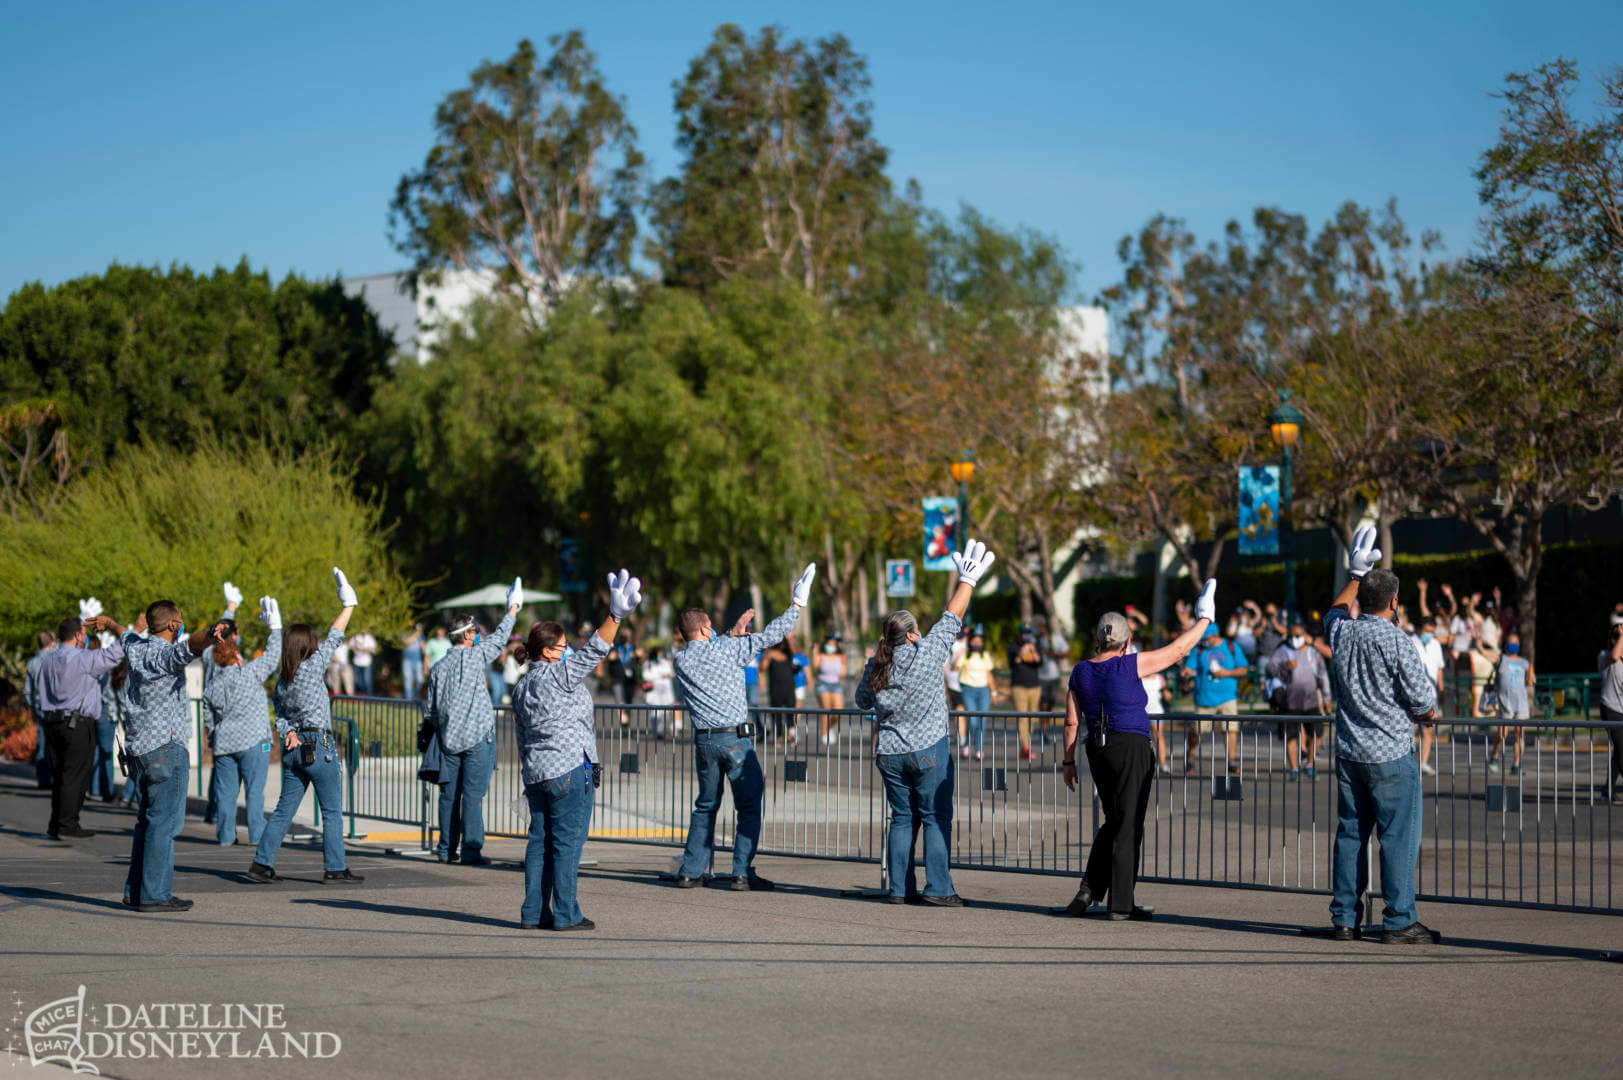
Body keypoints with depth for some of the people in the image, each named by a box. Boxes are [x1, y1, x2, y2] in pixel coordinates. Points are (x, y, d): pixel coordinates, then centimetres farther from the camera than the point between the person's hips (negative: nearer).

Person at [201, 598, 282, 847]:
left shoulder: (211, 687, 8)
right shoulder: (251, 673, -7)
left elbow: (209, 720, 13)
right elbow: (272, 655, -1)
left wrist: (215, 743, 25)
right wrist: (275, 628, 9)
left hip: (224, 743, 4)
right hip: (253, 742, -4)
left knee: (225, 790, 7)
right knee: (254, 789, -2)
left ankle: (225, 835, 8)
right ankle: (257, 834, -4)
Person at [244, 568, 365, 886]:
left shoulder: (281, 681, 9)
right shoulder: (311, 667, -11)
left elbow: (280, 715, 8)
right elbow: (334, 638, -7)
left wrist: (288, 733, -9)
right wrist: (347, 605, -1)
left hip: (293, 749, 7)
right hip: (318, 746, -7)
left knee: (284, 809, 10)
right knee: (332, 811, 2)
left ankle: (261, 864, 6)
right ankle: (334, 869, 3)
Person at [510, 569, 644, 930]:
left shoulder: (521, 689, 14)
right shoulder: (559, 676, -10)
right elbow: (593, 652, -22)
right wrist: (615, 616, -30)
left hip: (536, 772, 8)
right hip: (569, 768, -8)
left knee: (539, 840, 9)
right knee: (568, 841, -4)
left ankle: (534, 912, 9)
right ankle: (565, 914, -4)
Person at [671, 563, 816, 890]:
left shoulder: (681, 661, 6)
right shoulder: (726, 650, -6)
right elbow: (769, 636, -2)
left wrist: (733, 634, 31)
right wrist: (798, 606, 6)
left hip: (704, 740, 5)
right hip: (736, 739, -5)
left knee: (705, 807, 16)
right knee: (749, 808, 1)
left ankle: (690, 872, 13)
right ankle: (742, 873, -5)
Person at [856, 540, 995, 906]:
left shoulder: (875, 667, 1)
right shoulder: (926, 654, -12)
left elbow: (862, 701, 16)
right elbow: (952, 617, -4)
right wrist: (968, 580, 3)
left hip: (890, 753, 5)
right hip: (929, 751, -5)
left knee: (903, 818, 10)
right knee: (935, 818, -1)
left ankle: (900, 888, 8)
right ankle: (938, 887, -6)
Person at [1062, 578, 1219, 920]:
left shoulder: (1080, 671, 4)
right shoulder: (1131, 665, -10)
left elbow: (1072, 721, 5)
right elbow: (1178, 650, -3)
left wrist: (1069, 761, 13)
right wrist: (1203, 621, 10)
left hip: (1098, 751, 6)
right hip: (1132, 750, -6)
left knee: (1113, 823, 19)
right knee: (1129, 827, 0)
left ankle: (1090, 889, 8)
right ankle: (1121, 904, 3)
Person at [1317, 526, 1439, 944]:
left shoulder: (1341, 633, 3)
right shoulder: (1395, 641, -14)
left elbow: (1335, 611, 30)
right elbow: (1423, 699, -10)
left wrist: (1357, 573, 34)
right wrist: (1429, 712, 12)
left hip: (1349, 752, 6)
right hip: (1391, 754, -6)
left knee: (1350, 833, 11)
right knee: (1398, 836, -2)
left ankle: (1344, 918, 13)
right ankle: (1399, 921, -3)